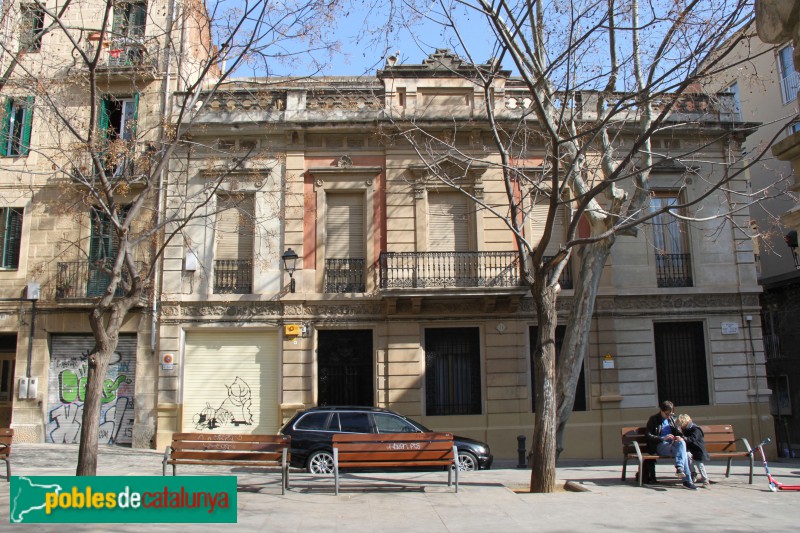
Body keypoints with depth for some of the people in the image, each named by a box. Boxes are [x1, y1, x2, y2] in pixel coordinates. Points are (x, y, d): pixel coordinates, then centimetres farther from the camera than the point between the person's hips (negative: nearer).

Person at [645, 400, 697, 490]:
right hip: (660, 446, -5)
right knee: (682, 453, -31)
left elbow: (678, 432, 23)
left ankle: (679, 468, -40)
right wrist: (663, 438, -18)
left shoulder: (671, 419, 21)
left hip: (672, 444, 5)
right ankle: (687, 480, -36)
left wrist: (679, 437, -2)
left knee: (682, 443, -32)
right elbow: (648, 435, -5)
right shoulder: (653, 420, 3)